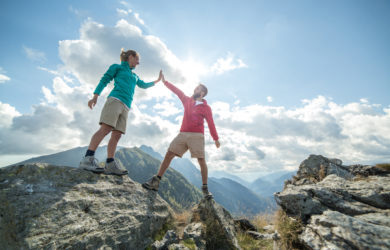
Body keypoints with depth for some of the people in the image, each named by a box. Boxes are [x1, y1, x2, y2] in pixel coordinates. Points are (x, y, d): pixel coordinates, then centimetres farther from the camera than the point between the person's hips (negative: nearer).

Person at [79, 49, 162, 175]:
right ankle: (88, 159, -24)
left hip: (126, 106, 6)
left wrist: (157, 80, 48)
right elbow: (104, 80, 8)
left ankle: (110, 165, -9)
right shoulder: (117, 67, 16)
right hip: (115, 99, -6)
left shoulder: (135, 76, 33)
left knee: (117, 134, -5)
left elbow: (144, 85, 47)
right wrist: (95, 96, -3)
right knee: (106, 128, -21)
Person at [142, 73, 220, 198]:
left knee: (201, 161, -8)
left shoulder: (206, 107, 4)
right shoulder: (187, 101, 17)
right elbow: (177, 91, 21)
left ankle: (205, 189, 5)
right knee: (168, 155, -4)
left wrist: (216, 139, -3)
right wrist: (165, 81, 23)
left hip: (197, 136, -4)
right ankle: (155, 182, 1)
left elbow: (211, 123, 1)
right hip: (183, 134, 4)